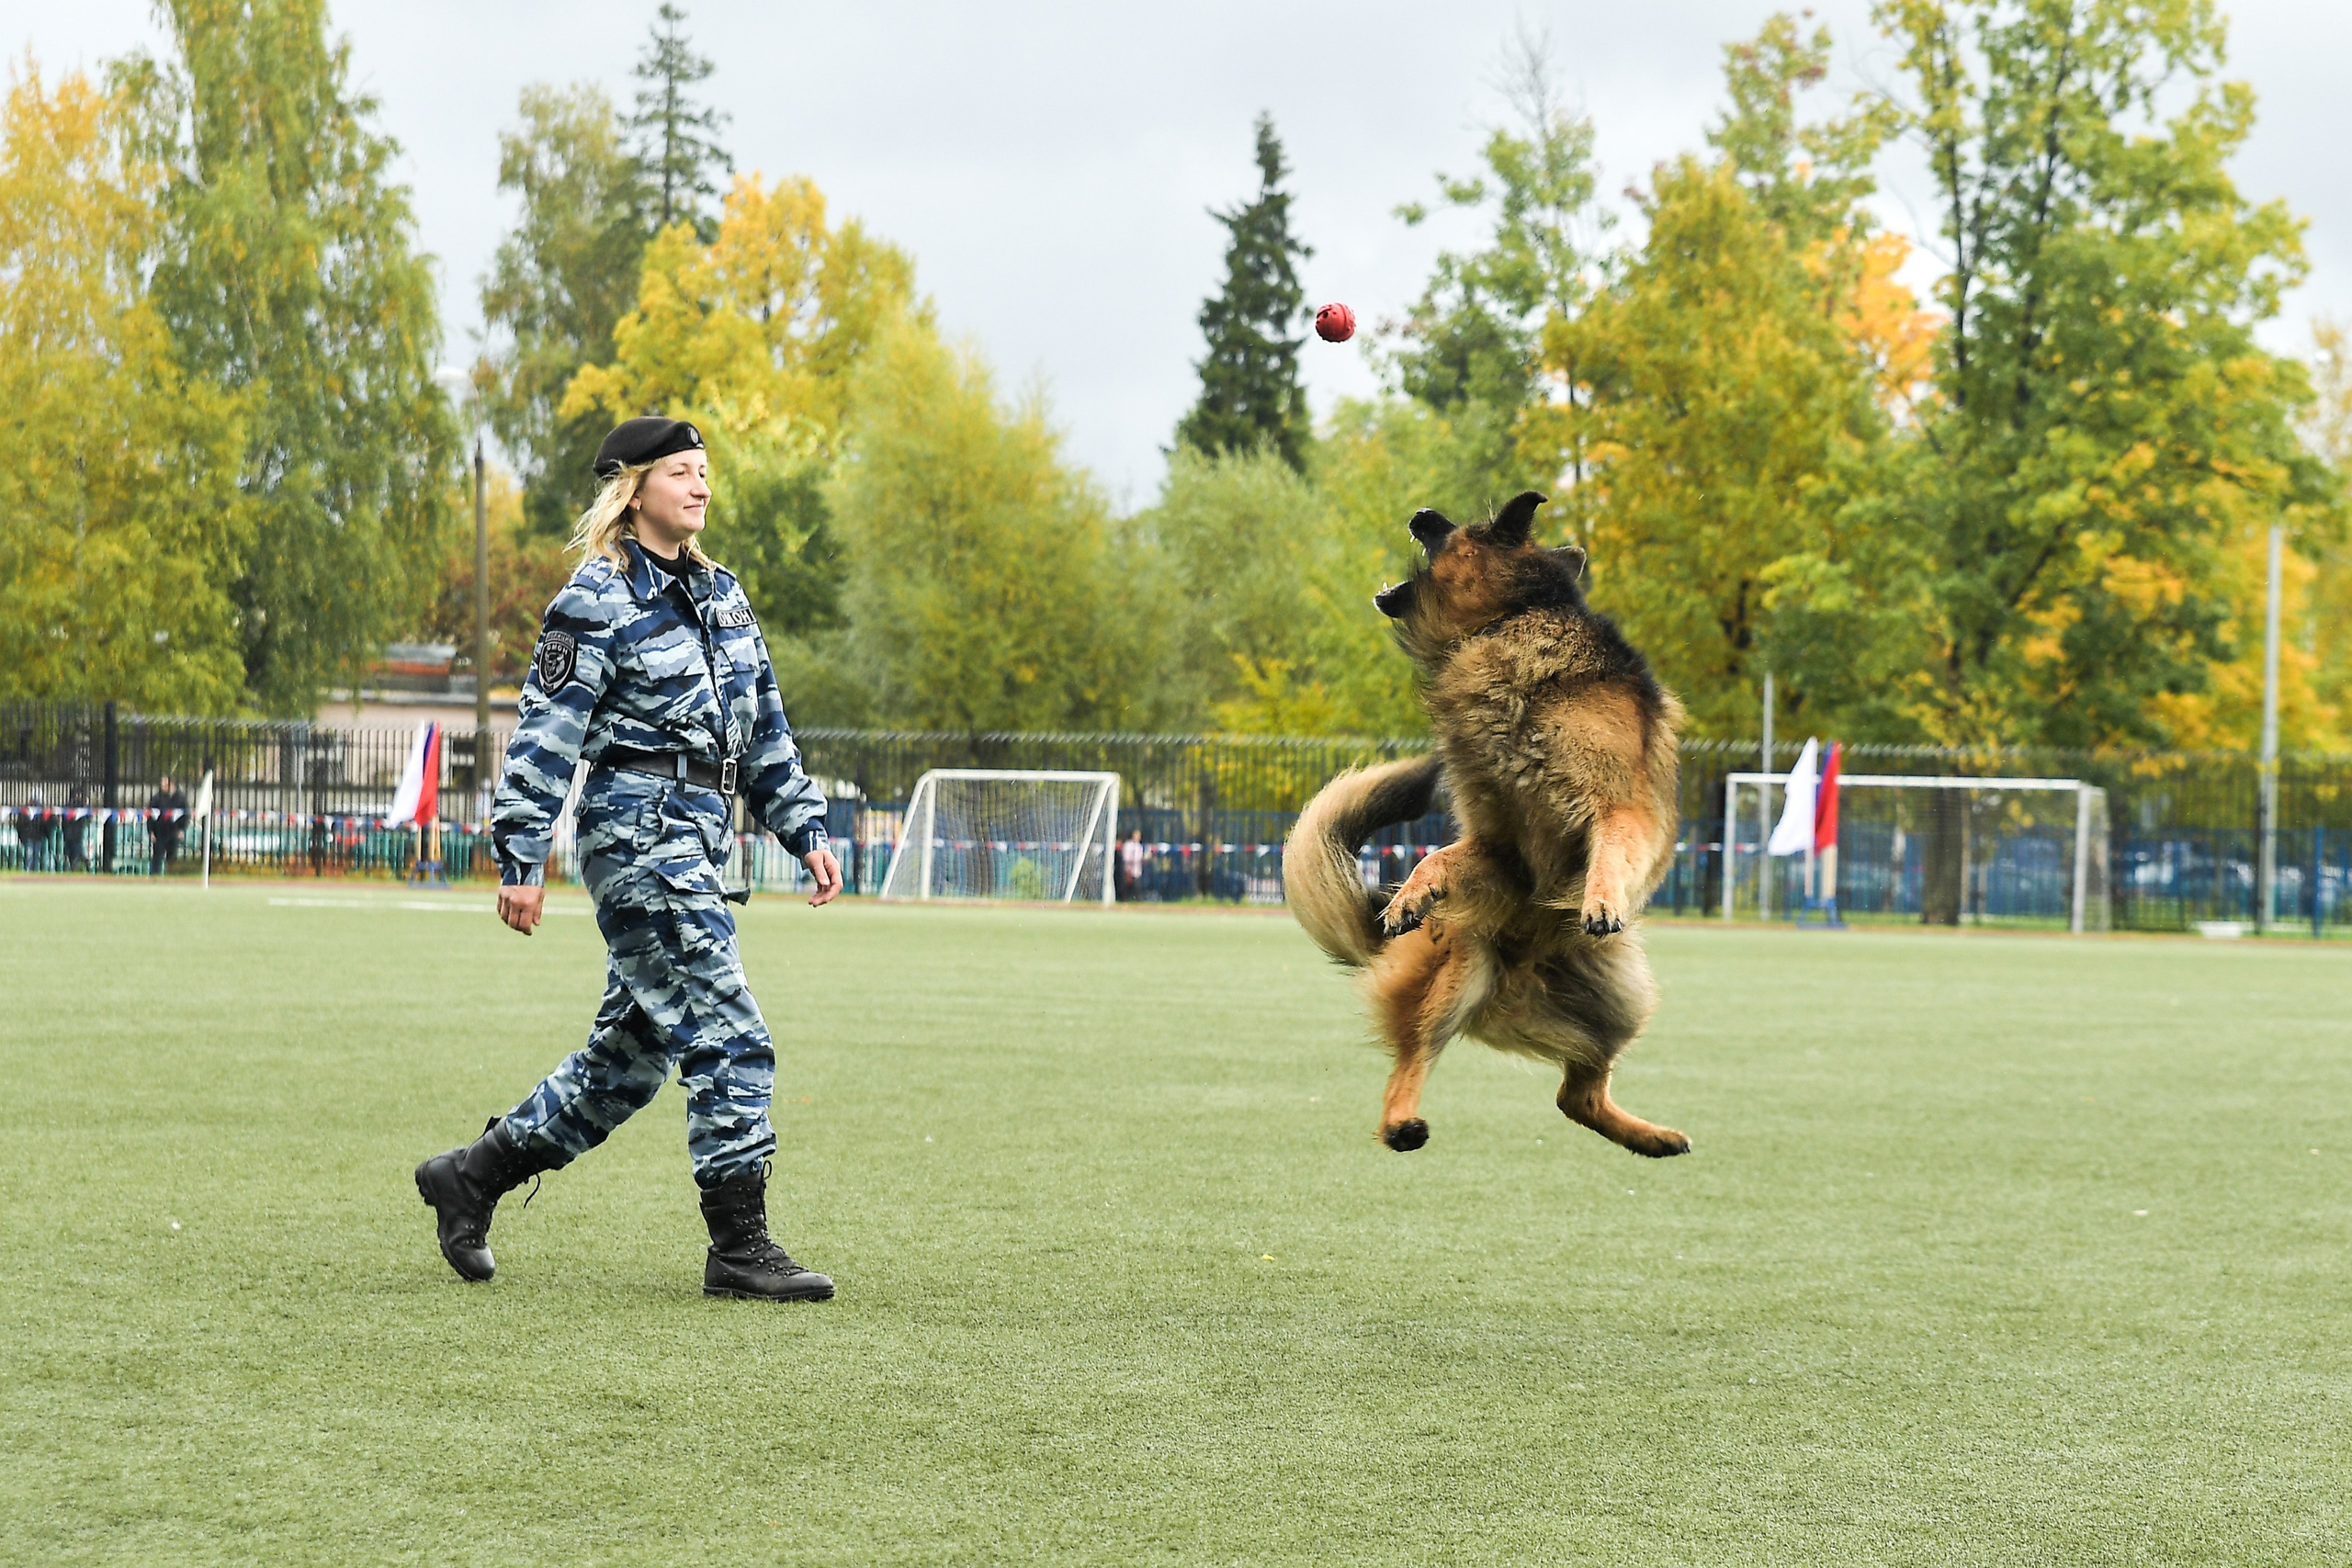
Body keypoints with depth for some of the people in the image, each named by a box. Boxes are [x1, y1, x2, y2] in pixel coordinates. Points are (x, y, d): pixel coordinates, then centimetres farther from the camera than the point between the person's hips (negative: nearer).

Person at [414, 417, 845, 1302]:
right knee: (728, 1039, -11)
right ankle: (740, 1248, -6)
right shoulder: (599, 603, -7)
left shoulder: (719, 592, 17)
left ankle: (471, 1177, 24)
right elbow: (545, 738, -11)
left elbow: (763, 726, 22)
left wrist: (804, 829, 15)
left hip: (699, 841, 9)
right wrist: (521, 860, -15)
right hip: (639, 831, -9)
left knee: (633, 1052, 12)